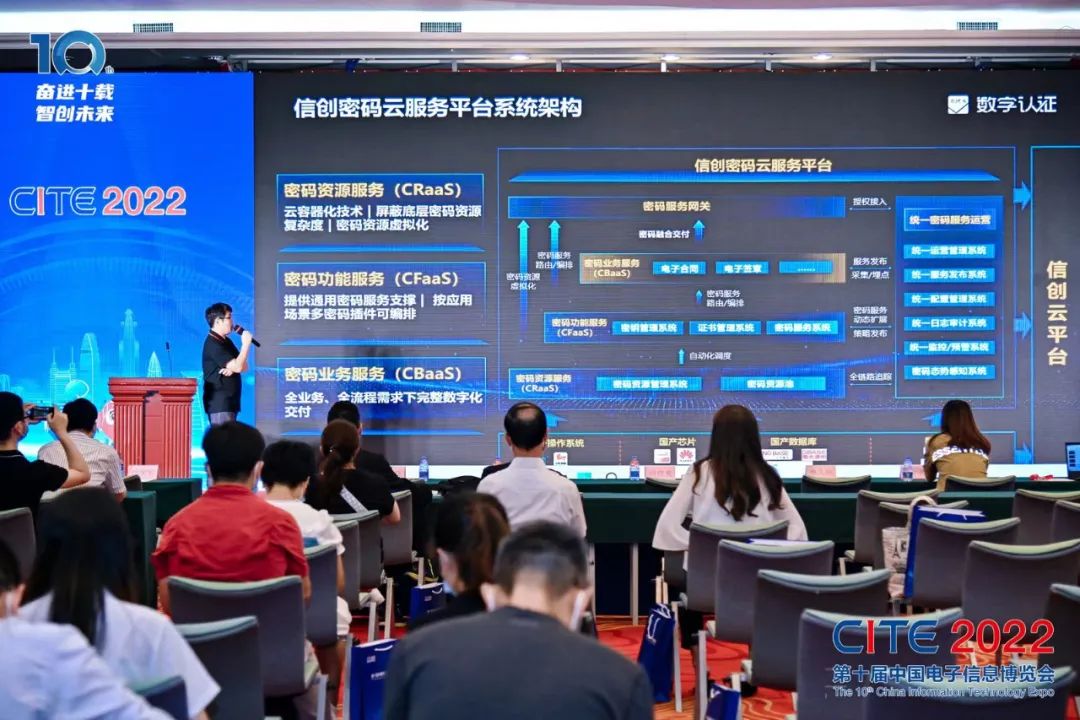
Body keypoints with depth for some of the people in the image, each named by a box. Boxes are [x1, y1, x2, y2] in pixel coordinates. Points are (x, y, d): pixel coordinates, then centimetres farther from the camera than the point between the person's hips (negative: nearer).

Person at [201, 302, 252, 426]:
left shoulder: (226, 342, 17)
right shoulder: (213, 344, -14)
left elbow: (244, 366, 12)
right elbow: (238, 367, -21)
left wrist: (232, 368, -10)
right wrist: (246, 343, -12)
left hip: (230, 402, 10)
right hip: (219, 403, -10)